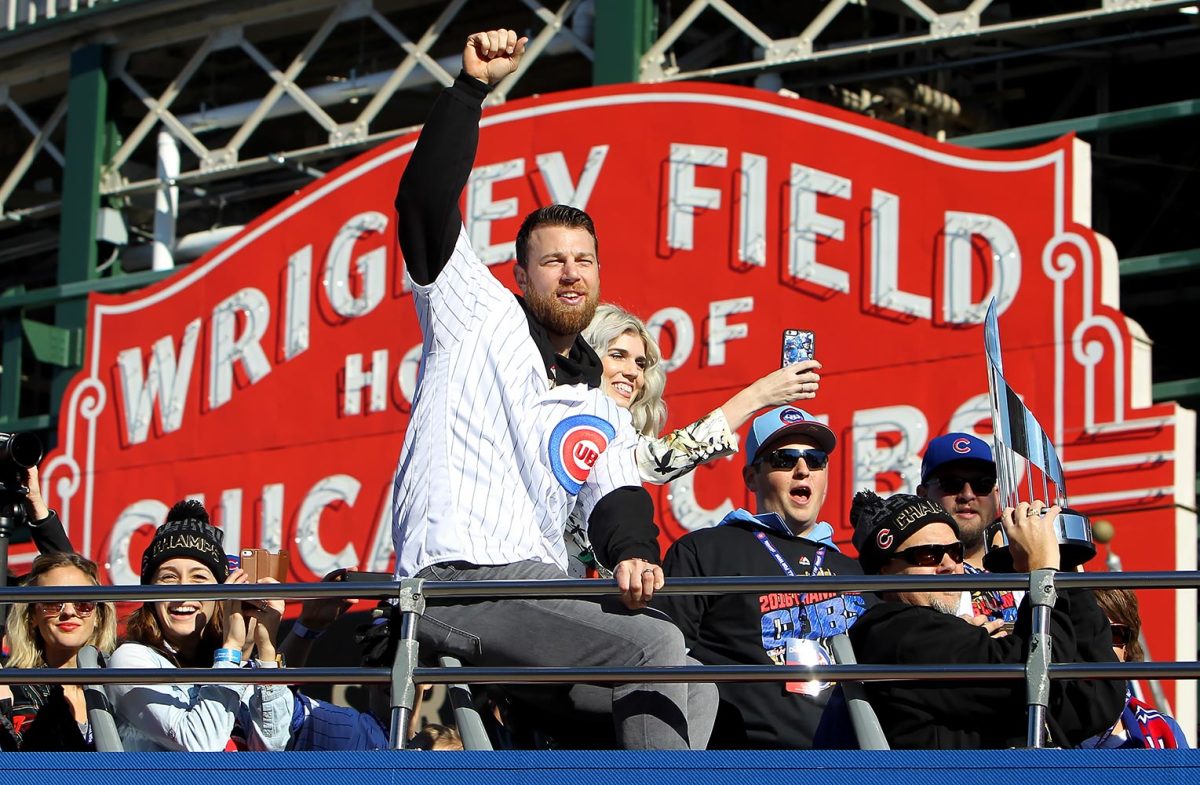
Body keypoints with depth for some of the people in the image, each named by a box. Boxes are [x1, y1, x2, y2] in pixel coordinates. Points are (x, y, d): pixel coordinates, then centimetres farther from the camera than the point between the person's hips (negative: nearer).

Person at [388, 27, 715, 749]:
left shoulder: (603, 416, 27)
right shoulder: (482, 315, 11)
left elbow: (619, 500, 9)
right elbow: (426, 201, -1)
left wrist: (632, 555, -15)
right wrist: (472, 88, -7)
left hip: (541, 591, 7)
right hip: (457, 585, -7)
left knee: (693, 688, -6)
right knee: (658, 649, -23)